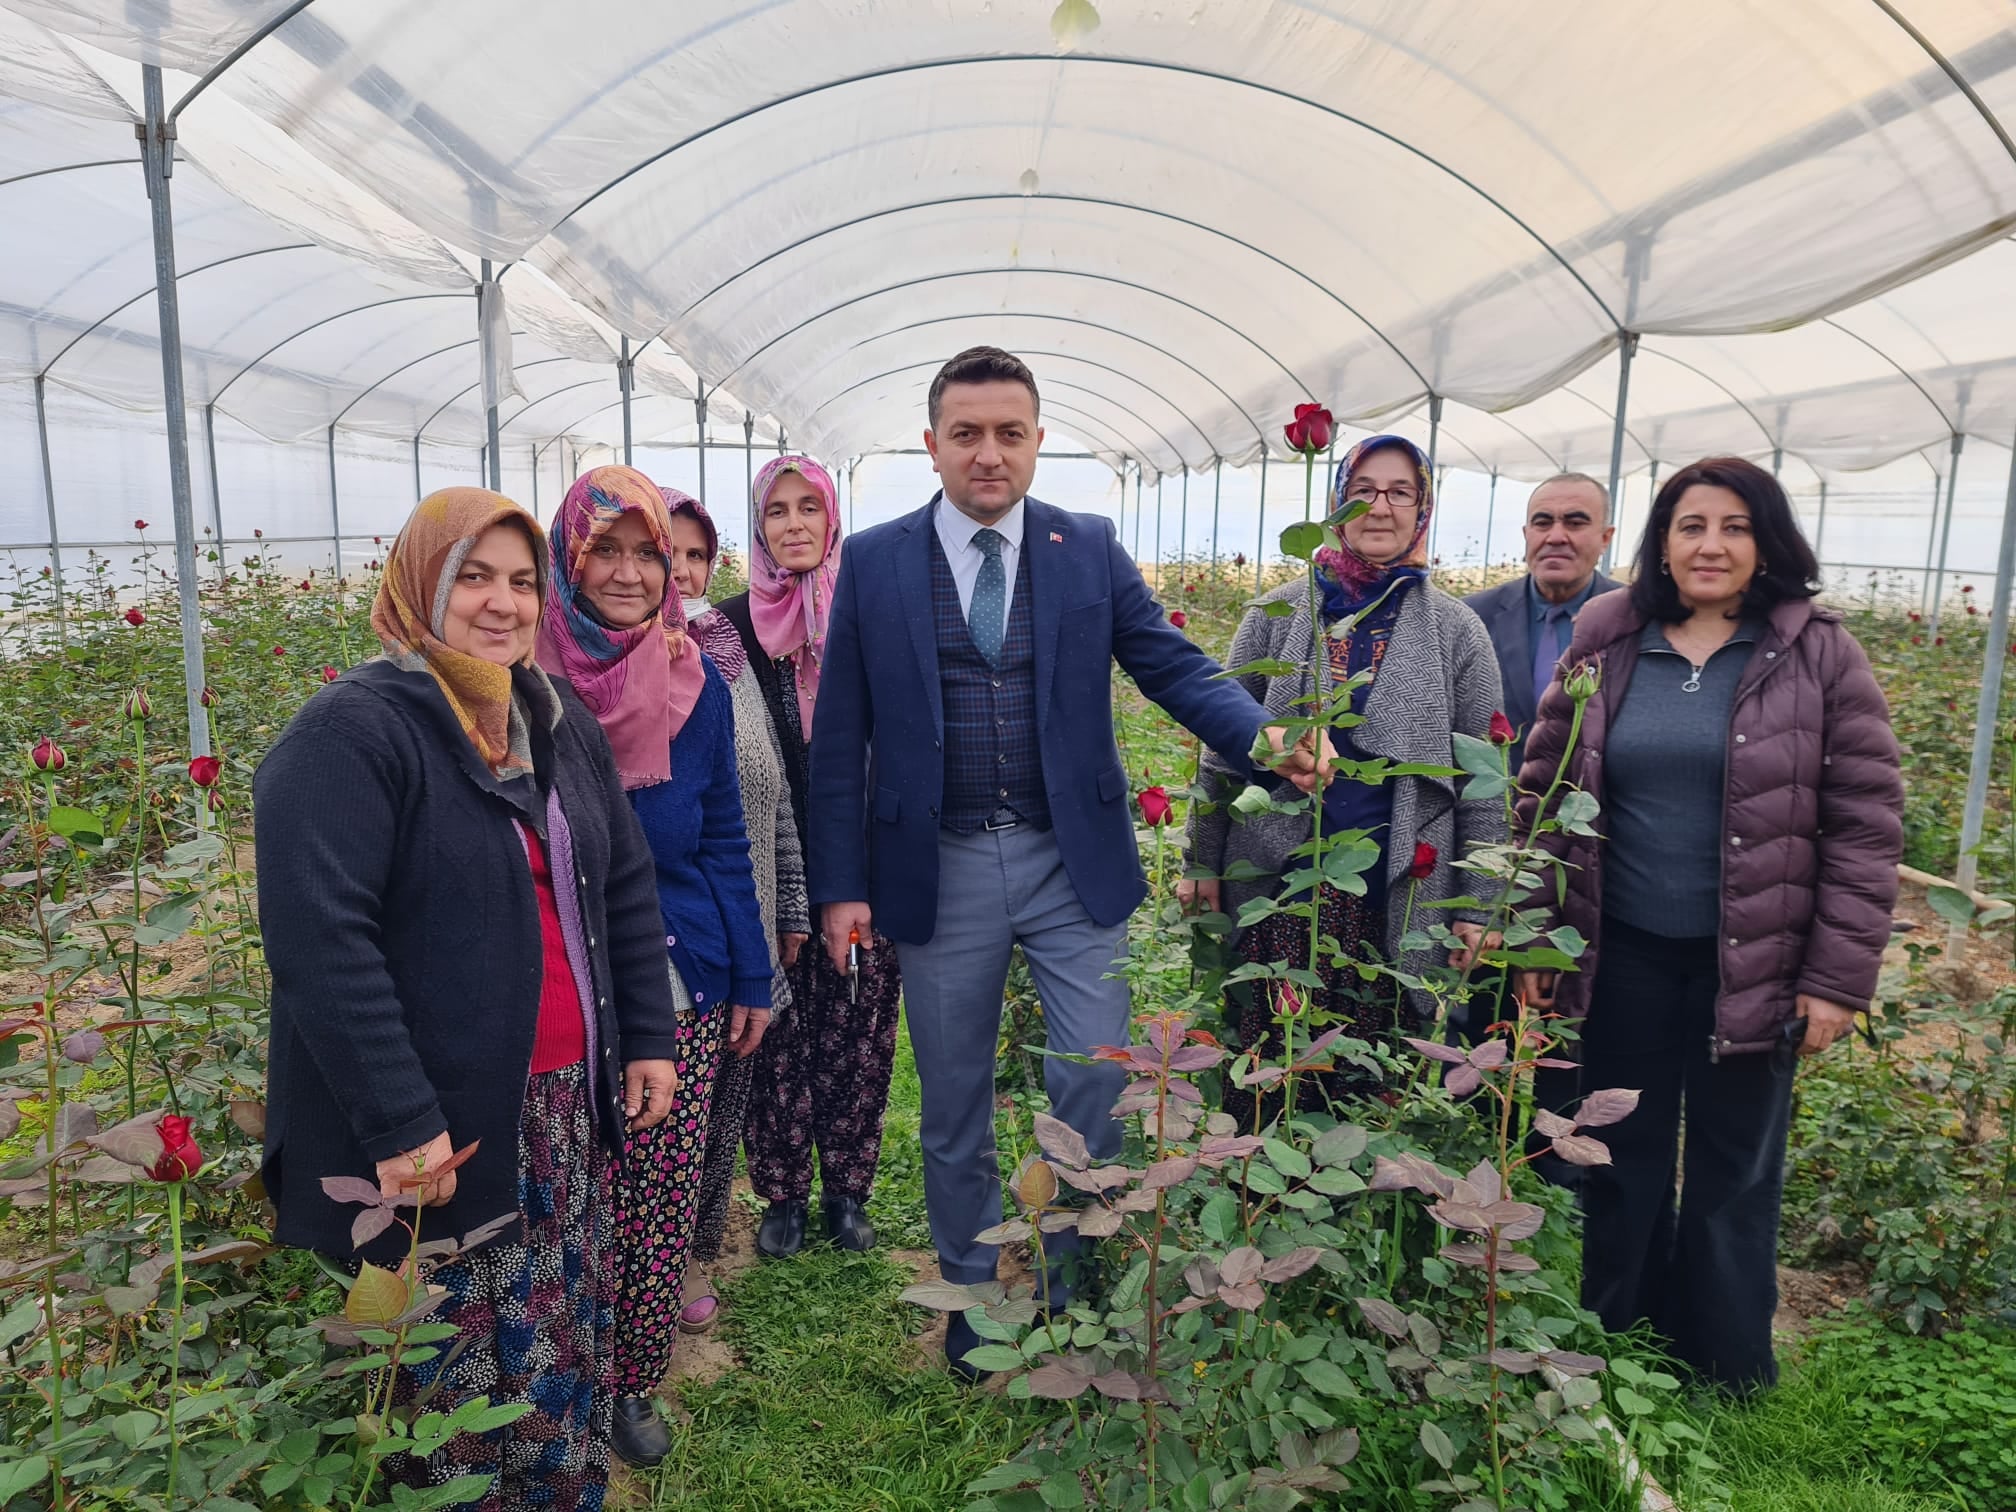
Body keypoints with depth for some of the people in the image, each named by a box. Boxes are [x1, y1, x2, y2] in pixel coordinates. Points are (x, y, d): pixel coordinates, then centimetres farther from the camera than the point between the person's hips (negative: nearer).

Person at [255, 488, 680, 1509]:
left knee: (570, 1346, 17)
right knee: (463, 1371, 8)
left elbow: (626, 888, 14)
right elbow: (319, 939, -21)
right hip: (442, 1127, -6)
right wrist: (398, 1123, -23)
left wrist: (649, 1037, 9)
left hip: (570, 1110, 7)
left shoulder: (560, 723, 10)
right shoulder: (351, 733, -14)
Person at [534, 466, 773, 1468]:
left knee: (665, 1203, 9)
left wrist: (751, 975, 8)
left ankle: (636, 1386, 32)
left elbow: (723, 841, 8)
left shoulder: (694, 685, 2)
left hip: (681, 986, 2)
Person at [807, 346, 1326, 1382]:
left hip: (1072, 861, 1)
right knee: (954, 1110, 14)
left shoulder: (1090, 549, 2)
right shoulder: (874, 562, -1)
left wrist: (1264, 736, -20)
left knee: (1096, 1089, 4)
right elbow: (841, 737, 0)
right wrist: (842, 885, -3)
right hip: (939, 871, 0)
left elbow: (1172, 665, 0)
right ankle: (974, 1297, 36)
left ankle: (1077, 1292, 28)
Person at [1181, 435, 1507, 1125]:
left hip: (1397, 899, 0)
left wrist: (1475, 906, 2)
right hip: (1276, 886, 1)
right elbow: (1223, 749, 7)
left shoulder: (1456, 631, 4)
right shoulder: (1276, 614, 4)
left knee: (1373, 1085, 4)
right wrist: (1203, 863, 4)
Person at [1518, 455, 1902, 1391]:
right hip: (1624, 956, 2)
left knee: (1736, 1180, 12)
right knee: (1622, 1167, 14)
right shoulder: (1603, 645, 2)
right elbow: (1544, 794, 5)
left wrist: (1839, 973, -8)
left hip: (1752, 963, -1)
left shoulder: (1819, 655, -3)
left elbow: (1866, 822, -4)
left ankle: (1726, 1378, 32)